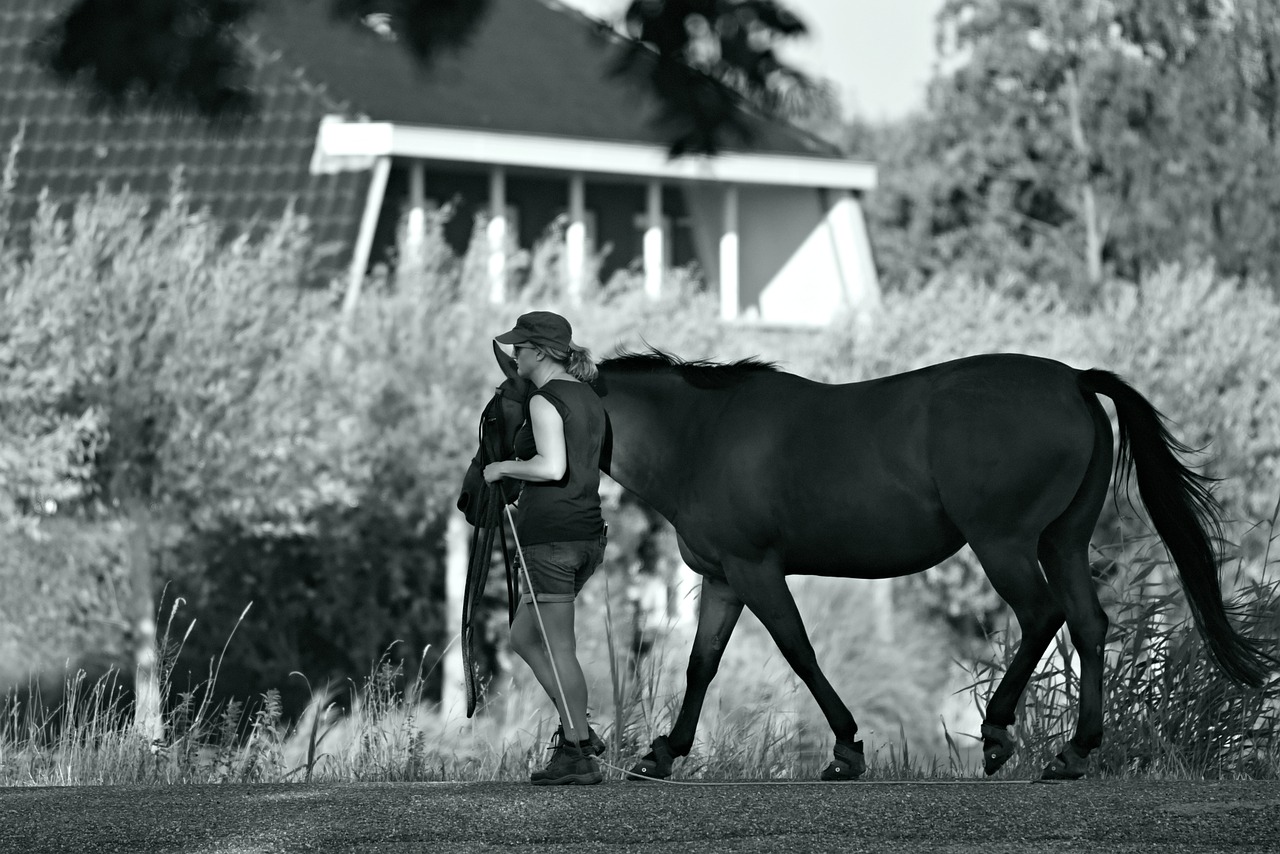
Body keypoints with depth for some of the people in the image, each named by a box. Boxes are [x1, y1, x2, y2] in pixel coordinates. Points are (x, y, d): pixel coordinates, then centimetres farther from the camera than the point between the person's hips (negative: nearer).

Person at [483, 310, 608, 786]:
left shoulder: (544, 402, -12)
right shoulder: (588, 399, 15)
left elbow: (552, 466, -23)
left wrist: (504, 468, -9)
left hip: (550, 533, -9)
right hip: (588, 532, 9)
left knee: (558, 648, -2)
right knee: (524, 639, 19)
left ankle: (578, 757, 0)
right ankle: (578, 733, 13)